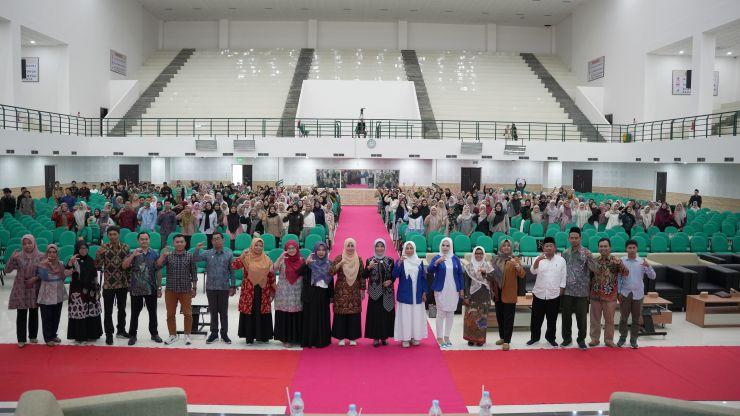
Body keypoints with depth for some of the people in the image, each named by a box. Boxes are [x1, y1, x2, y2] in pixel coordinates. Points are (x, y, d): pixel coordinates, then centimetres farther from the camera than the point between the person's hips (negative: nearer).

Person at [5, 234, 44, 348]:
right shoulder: (18, 256, -6)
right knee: (21, 314, 2)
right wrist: (12, 258, -23)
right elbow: (7, 270, -9)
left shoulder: (40, 256, -4)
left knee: (34, 313, 11)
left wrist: (36, 278, -15)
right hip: (20, 289, -1)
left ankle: (33, 336, 26)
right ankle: (21, 339, 11)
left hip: (35, 289, 1)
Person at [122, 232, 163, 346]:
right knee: (134, 313, 7)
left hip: (151, 289, 1)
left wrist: (159, 287, 3)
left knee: (153, 313, 10)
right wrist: (133, 255, -25)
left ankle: (154, 334, 23)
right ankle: (132, 335, 18)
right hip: (136, 289, -1)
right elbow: (124, 266, -13)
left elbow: (158, 271, 5)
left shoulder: (154, 254, 2)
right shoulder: (133, 254, 0)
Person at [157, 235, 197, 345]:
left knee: (188, 314, 3)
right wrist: (163, 255, -23)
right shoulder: (168, 256, 2)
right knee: (170, 314, 9)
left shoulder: (190, 256, 0)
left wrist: (194, 288, 1)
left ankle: (187, 335, 17)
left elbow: (194, 273, 2)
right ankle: (172, 335, 22)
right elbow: (158, 266, -10)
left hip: (186, 290, -1)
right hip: (170, 290, 1)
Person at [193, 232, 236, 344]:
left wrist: (233, 286, 1)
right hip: (211, 288, 1)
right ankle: (214, 333, 21)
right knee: (213, 311, 10)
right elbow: (196, 258, -10)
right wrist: (197, 249, -26)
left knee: (223, 312, 7)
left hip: (224, 288, -1)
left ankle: (224, 334, 18)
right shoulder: (207, 253, 2)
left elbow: (232, 272, 4)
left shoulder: (228, 254, 1)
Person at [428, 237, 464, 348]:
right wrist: (436, 262, -31)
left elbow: (460, 274, 10)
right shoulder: (436, 258, -1)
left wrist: (462, 289, 7)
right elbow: (429, 270, -14)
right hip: (441, 290, -3)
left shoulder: (455, 259, 7)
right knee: (441, 313, 0)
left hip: (453, 290, 3)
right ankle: (440, 338, 8)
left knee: (450, 314, 8)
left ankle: (447, 336, 19)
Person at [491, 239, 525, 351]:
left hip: (509, 294, -5)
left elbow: (522, 275, -15)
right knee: (499, 317, 13)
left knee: (508, 318, -3)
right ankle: (502, 337, 27)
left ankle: (507, 341, 0)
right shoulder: (496, 260, 8)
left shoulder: (514, 259, -4)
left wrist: (517, 265, -30)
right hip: (498, 293, 5)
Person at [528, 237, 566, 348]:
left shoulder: (561, 260, 1)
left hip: (554, 295, 0)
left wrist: (561, 292, -1)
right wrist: (538, 260, -33)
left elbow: (563, 277, 3)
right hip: (539, 294, 0)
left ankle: (550, 337, 27)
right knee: (536, 318, 7)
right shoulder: (539, 259, 0)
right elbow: (533, 271, -16)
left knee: (552, 319, 10)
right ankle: (535, 337, 23)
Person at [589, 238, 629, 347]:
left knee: (609, 319, 8)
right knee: (595, 318, 9)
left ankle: (609, 340, 21)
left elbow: (626, 273, -12)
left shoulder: (616, 260, -2)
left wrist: (619, 264, -30)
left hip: (610, 295, -2)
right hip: (595, 294, 2)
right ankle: (594, 338, 21)